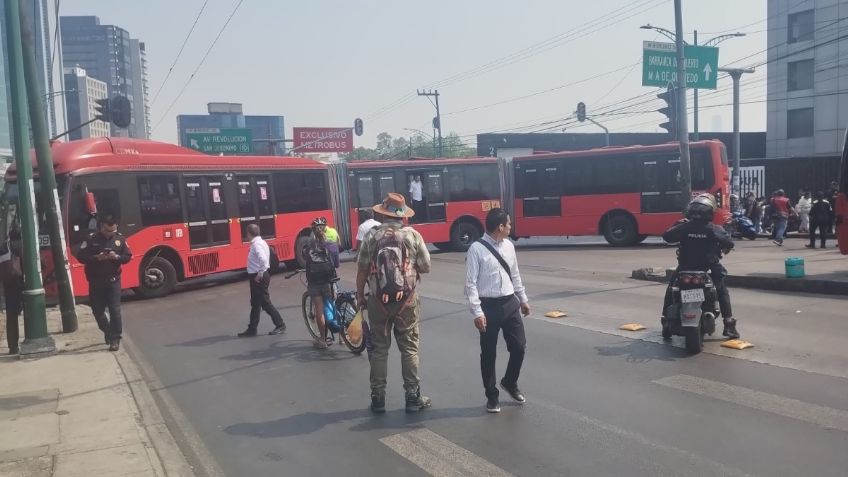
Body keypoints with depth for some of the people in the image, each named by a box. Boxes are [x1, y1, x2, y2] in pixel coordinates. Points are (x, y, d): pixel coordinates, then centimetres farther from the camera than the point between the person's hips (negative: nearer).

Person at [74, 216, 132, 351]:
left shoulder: (120, 239, 1)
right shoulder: (91, 239, -5)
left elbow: (128, 257, 4)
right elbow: (80, 256, -7)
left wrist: (117, 257, -16)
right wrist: (97, 258, -22)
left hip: (113, 280, 0)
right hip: (96, 281, 0)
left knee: (115, 310, -6)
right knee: (97, 310, 10)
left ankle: (115, 339, 1)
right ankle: (107, 332, 36)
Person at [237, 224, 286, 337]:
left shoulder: (257, 244, -18)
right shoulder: (260, 242, 12)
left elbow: (263, 260, -33)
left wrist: (260, 275, -24)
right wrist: (260, 274, 12)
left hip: (258, 277, -10)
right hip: (257, 277, 10)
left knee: (265, 303, -2)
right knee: (255, 304, 14)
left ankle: (280, 325, 6)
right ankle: (252, 329, 20)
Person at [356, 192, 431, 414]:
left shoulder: (372, 236, -4)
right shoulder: (413, 235, -4)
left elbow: (362, 270, 0)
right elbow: (426, 267, 2)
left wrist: (360, 295, 14)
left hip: (378, 300, 1)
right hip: (406, 299, 0)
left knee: (379, 349, 11)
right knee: (409, 348, 9)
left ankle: (378, 398, 18)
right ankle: (413, 397, 14)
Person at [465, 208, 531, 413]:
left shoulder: (509, 246, 5)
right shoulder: (476, 249, -14)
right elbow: (471, 283, -14)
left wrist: (523, 299, 20)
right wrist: (477, 312, -18)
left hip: (510, 303, 5)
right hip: (489, 306, -5)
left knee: (519, 346, 8)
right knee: (488, 353, 7)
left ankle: (510, 383, 35)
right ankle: (491, 395, 25)